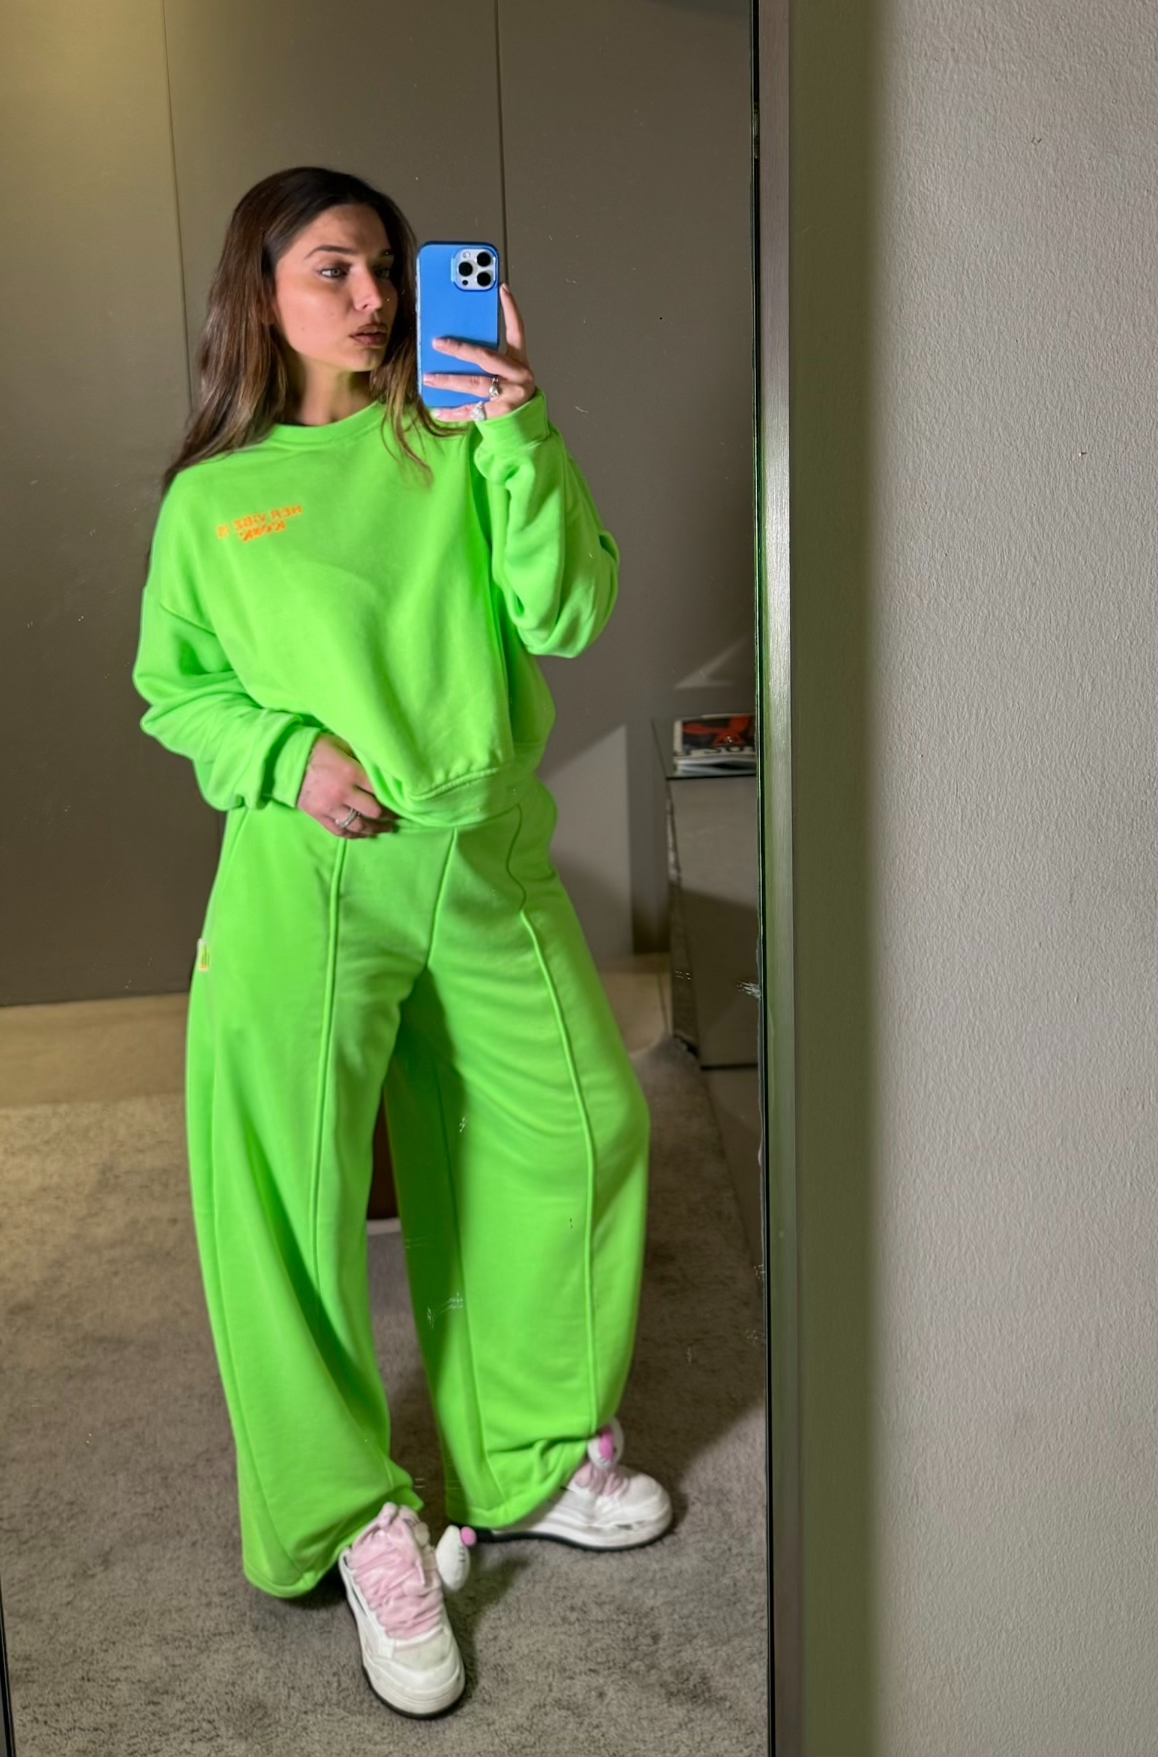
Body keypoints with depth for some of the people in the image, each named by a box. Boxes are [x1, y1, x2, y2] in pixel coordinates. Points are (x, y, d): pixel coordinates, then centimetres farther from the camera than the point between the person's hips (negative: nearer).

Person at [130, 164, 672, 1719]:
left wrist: (518, 436, -16)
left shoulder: (458, 449, 5)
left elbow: (565, 615, -5)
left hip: (490, 860, 3)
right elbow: (175, 688, 8)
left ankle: (538, 1459, 34)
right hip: (307, 881, -2)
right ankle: (359, 1520, 24)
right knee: (291, 1197, 1)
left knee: (577, 1130, 10)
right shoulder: (211, 498, 3)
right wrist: (285, 755, -11)